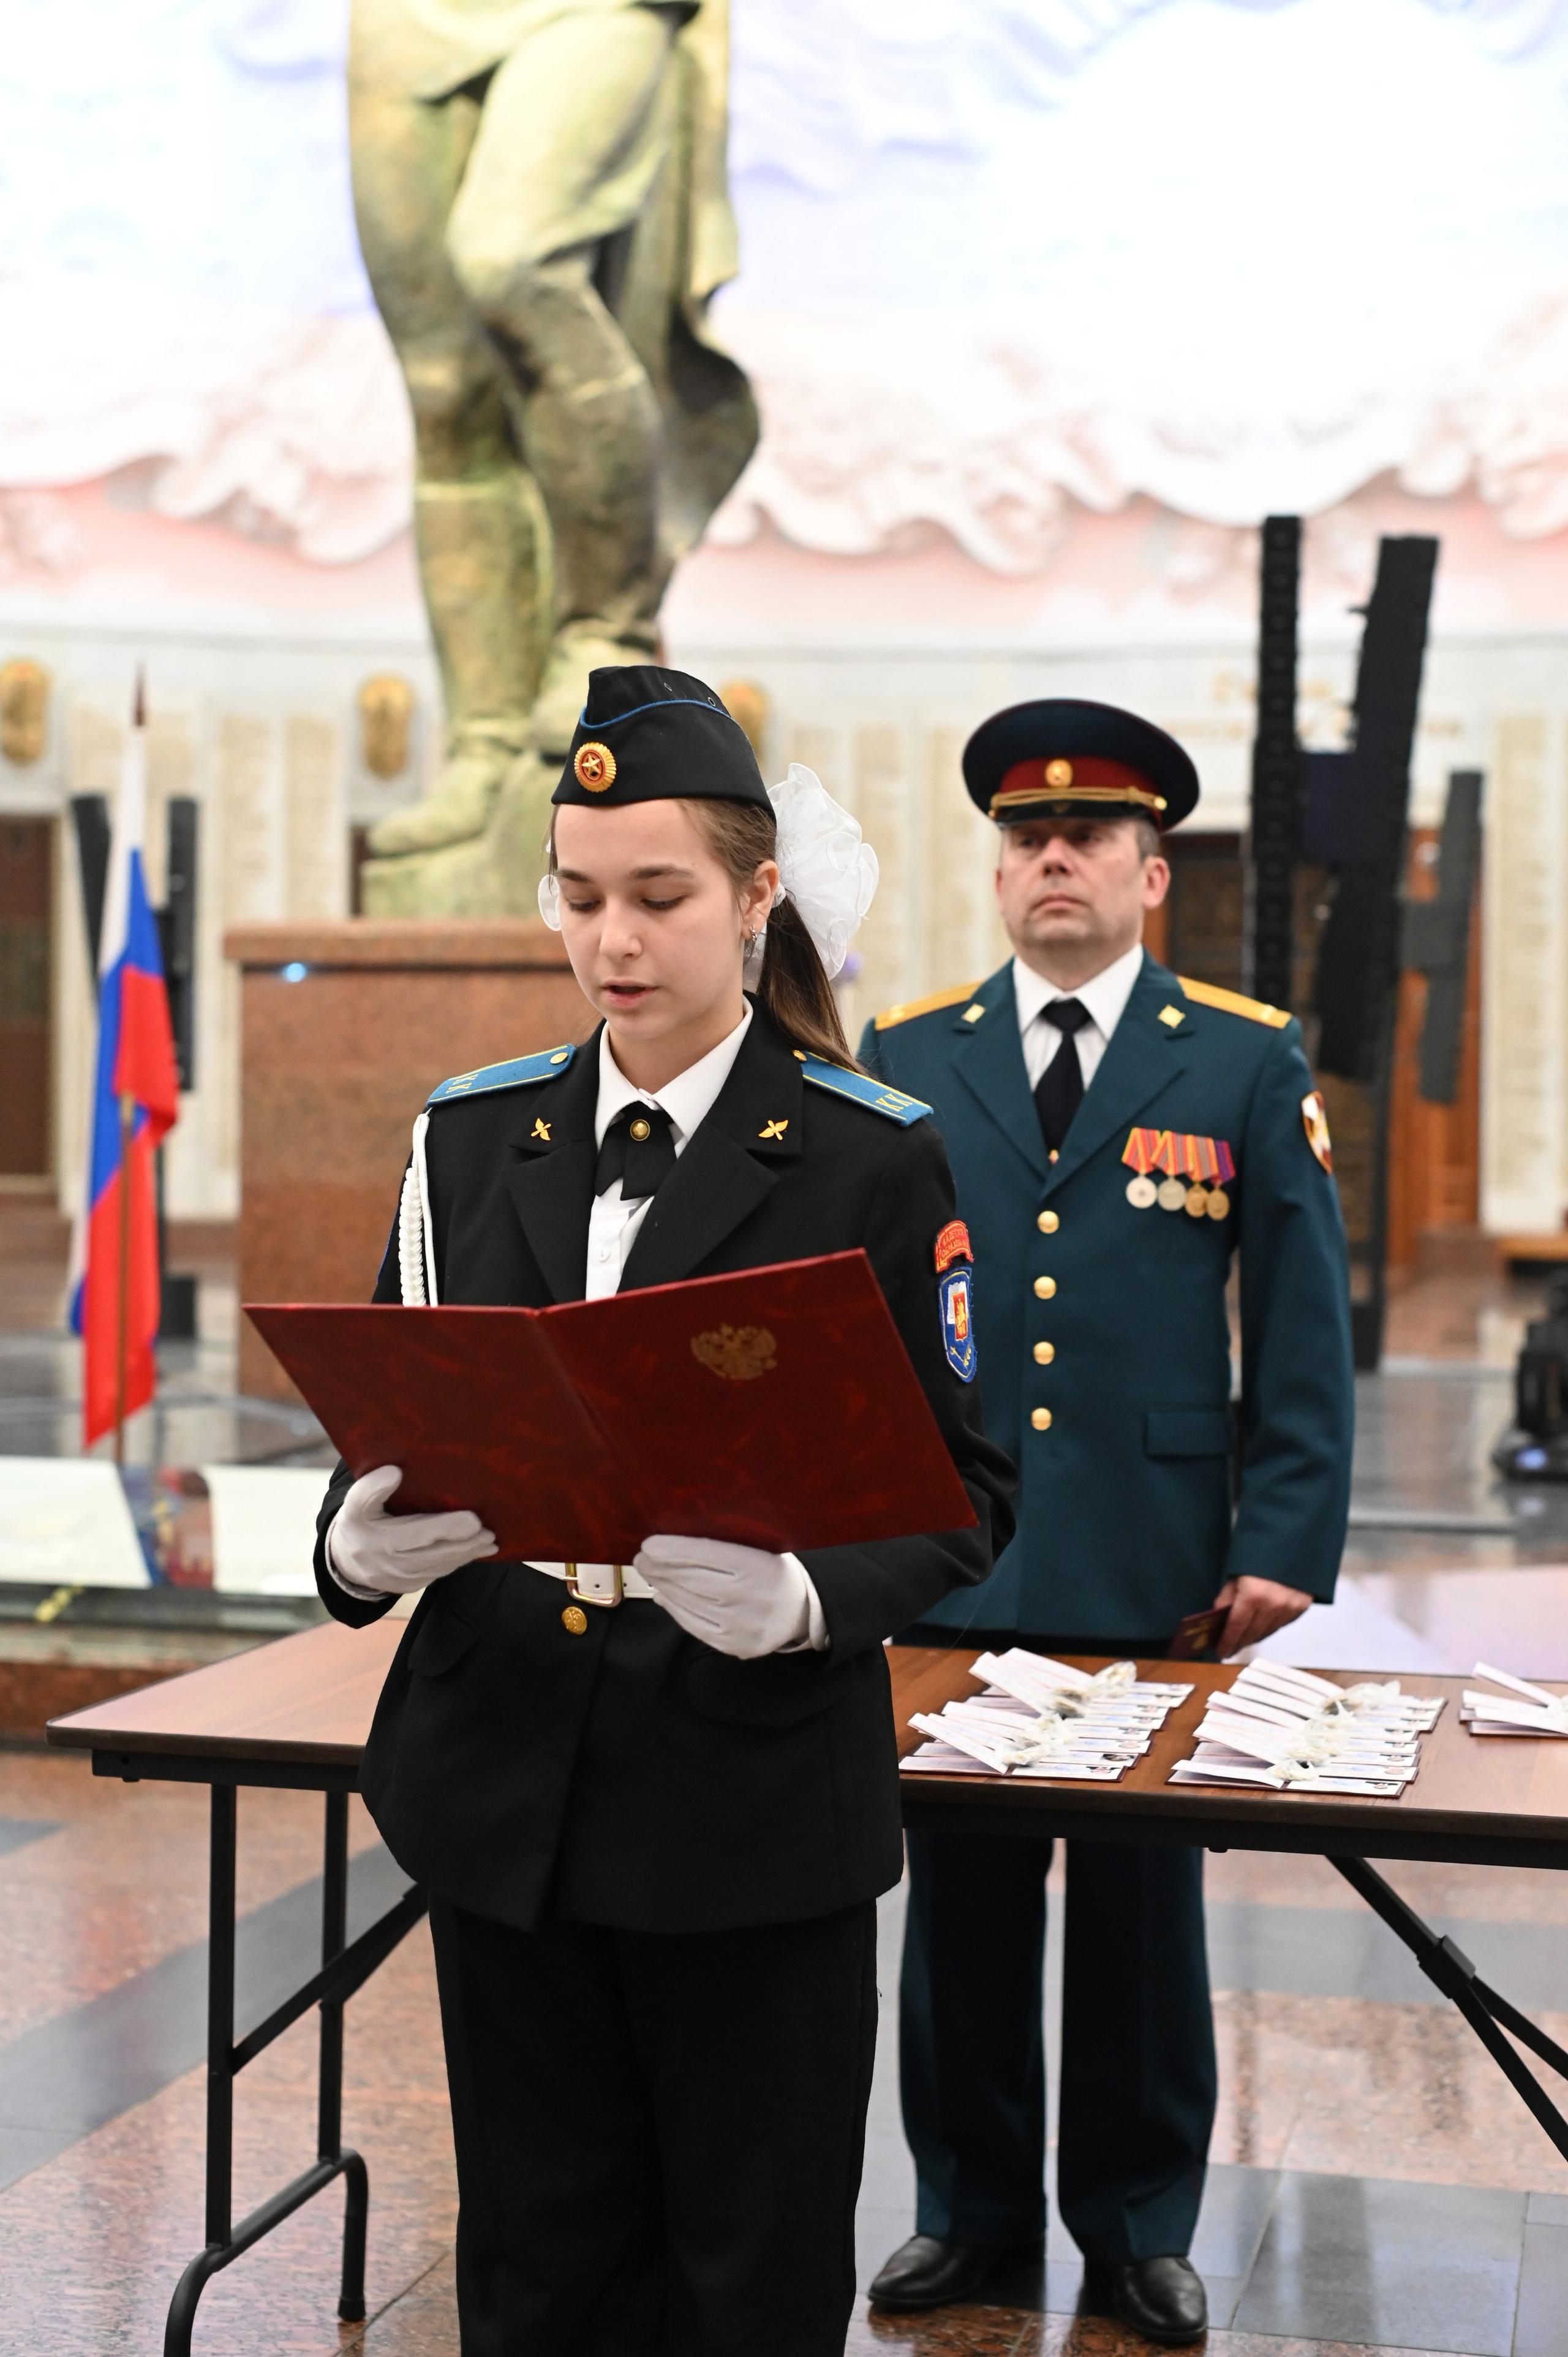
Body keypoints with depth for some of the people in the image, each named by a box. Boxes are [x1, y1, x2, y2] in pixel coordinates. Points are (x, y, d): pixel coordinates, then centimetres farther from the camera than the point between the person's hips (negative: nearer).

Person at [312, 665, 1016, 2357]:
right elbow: (393, 1417, 9)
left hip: (756, 1796, -3)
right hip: (501, 1782, 4)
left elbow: (962, 1486, -6)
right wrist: (359, 1546, -14)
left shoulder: (872, 1162, -6)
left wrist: (802, 1599, -26)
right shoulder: (473, 1135, 6)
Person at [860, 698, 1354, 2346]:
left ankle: (1139, 2225, 25)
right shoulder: (904, 1057, 7)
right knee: (960, 1903, 10)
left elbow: (1305, 1331, 1)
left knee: (1143, 1910, 10)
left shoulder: (1250, 1064, 2)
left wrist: (1288, 1545, -7)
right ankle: (973, 2206, 26)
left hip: (1158, 1575, -1)